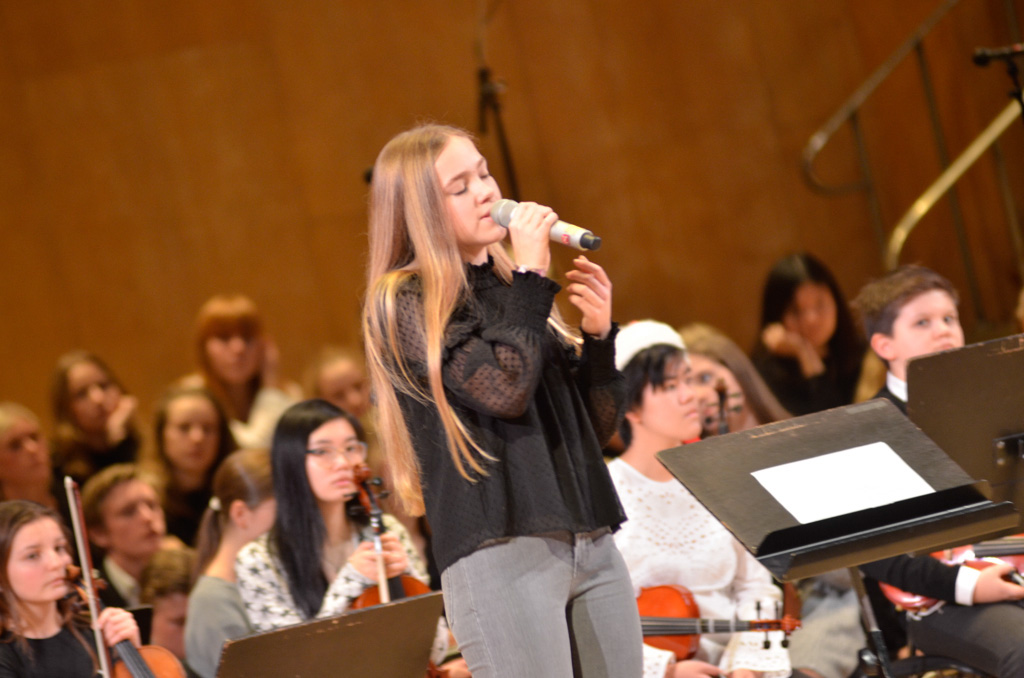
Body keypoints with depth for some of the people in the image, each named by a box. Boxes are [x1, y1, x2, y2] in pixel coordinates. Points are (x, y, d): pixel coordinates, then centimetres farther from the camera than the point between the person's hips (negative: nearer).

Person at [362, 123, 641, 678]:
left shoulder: (511, 289, 18)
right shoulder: (404, 303, -2)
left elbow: (597, 427, 18)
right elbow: (505, 390, -17)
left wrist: (597, 335, 3)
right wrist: (531, 278, -9)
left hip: (592, 545, 7)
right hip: (502, 553, -7)